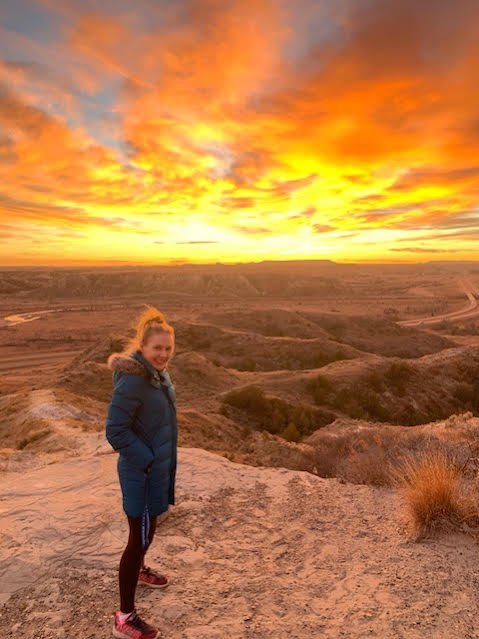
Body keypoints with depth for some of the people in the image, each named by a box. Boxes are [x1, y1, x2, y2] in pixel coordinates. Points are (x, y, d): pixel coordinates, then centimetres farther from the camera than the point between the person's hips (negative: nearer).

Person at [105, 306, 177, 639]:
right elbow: (115, 431, -25)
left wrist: (162, 460, 13)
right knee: (140, 537, 4)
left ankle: (138, 569, 54)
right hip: (141, 472, -9)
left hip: (159, 466, 9)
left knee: (148, 527, 28)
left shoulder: (157, 372, 0)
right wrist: (146, 459, -20)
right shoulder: (133, 381, -28)